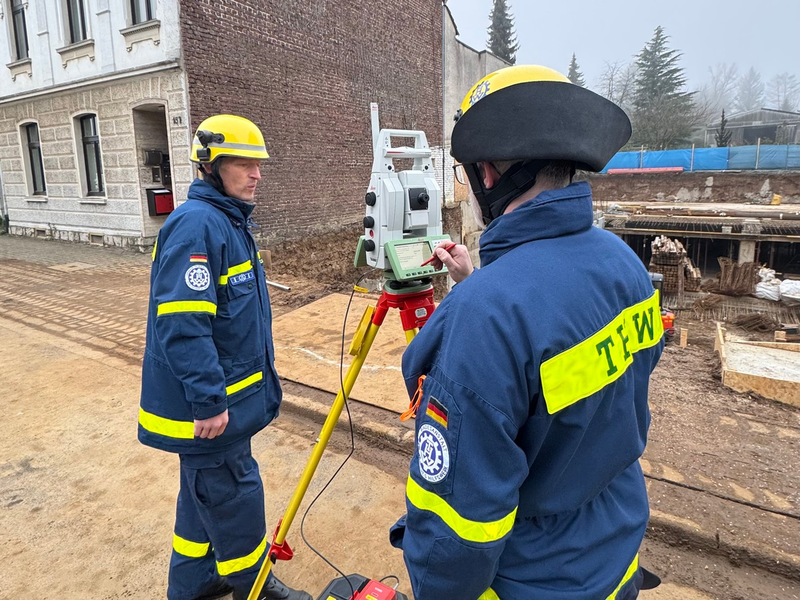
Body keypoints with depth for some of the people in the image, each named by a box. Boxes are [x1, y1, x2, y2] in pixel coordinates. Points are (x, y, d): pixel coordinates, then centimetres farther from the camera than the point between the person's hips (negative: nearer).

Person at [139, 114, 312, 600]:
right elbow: (181, 323, -27)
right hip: (209, 406, -10)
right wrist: (209, 401, -25)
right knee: (236, 501, 6)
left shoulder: (230, 221, 11)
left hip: (224, 395, 10)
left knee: (207, 494, 22)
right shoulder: (196, 225, -20)